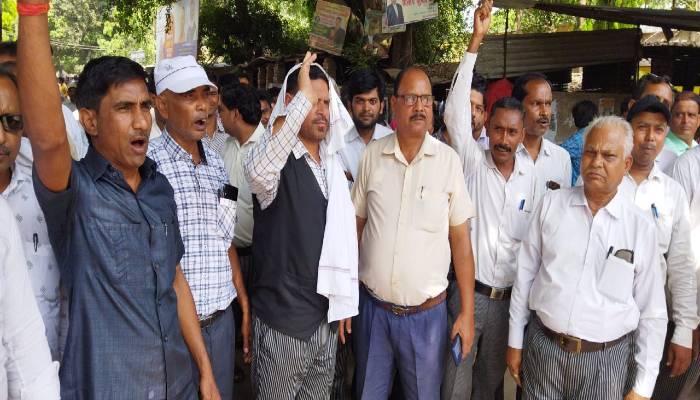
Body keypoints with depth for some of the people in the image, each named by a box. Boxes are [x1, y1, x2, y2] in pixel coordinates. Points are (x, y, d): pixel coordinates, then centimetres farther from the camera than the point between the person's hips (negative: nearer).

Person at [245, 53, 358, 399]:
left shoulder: (333, 162, 8)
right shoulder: (278, 160, -14)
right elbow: (258, 172, -41)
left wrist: (343, 302, 16)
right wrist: (303, 98, -38)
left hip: (327, 316, 6)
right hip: (283, 319, -6)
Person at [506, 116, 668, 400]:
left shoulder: (641, 227, -5)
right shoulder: (551, 205, -2)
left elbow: (653, 314, 0)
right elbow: (524, 277, 3)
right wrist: (514, 343, 5)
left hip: (605, 360, 0)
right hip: (543, 347, 1)